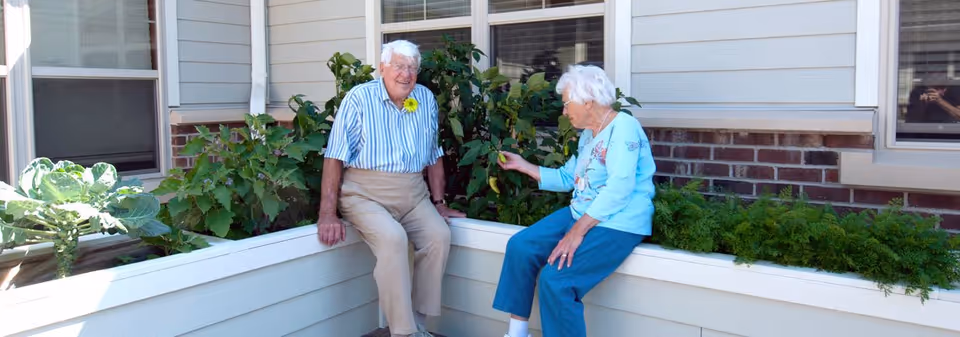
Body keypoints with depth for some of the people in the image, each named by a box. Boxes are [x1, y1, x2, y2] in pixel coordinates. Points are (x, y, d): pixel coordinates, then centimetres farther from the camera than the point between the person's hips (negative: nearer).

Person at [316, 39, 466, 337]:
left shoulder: (426, 99, 8)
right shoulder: (359, 98, -6)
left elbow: (433, 156, 15)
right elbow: (335, 157, -10)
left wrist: (438, 202, 11)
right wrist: (328, 213, -17)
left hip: (413, 194, 5)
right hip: (365, 193, -4)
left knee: (439, 235, -19)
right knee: (393, 238, -30)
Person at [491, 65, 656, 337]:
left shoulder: (624, 127, -14)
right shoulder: (588, 134, 16)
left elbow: (620, 187, -24)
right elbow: (566, 178, 26)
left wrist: (577, 231, -27)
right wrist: (522, 165, 21)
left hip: (617, 224, -9)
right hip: (581, 214, 9)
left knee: (554, 279, -23)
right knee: (520, 246, -4)